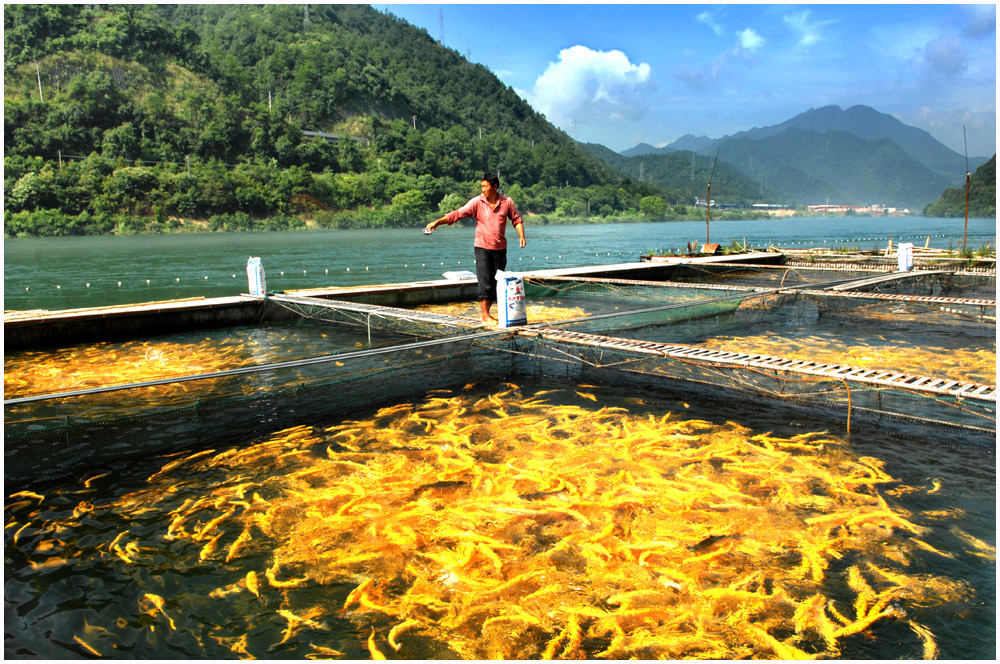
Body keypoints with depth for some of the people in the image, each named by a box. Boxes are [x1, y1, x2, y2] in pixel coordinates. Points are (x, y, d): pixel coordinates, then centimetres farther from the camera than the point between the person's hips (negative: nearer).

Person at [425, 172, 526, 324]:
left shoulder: (507, 202, 1)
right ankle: (484, 315, 1)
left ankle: (485, 312, 17)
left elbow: (516, 220, 12)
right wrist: (437, 222, -24)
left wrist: (521, 236, -3)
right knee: (485, 281, -7)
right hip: (482, 247, -3)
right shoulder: (477, 202, -6)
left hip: (500, 248, 3)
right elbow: (458, 213, -13)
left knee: (497, 282, 5)